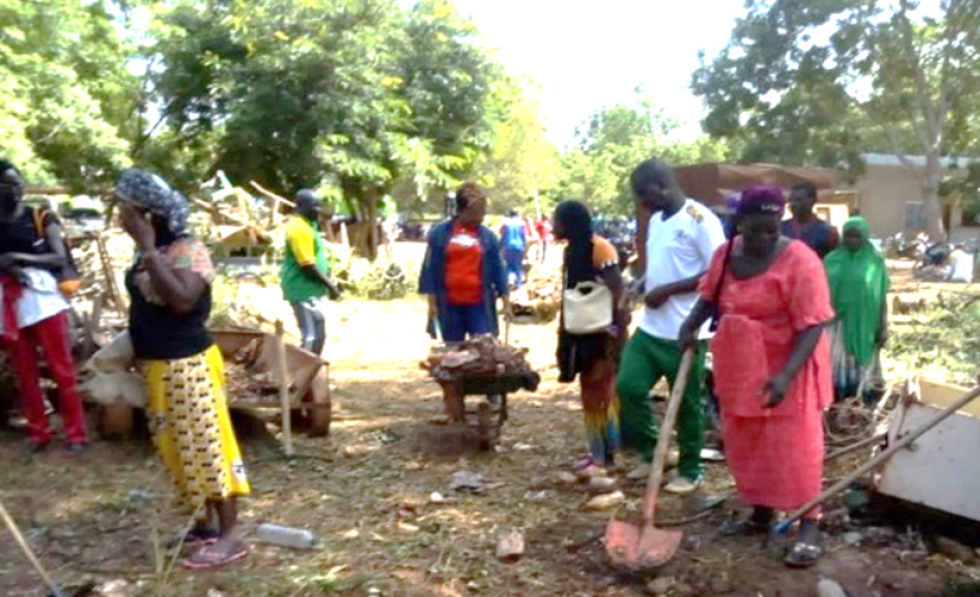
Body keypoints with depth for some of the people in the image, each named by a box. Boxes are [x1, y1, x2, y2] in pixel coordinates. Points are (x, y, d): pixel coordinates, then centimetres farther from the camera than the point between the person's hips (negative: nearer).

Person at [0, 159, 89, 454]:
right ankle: (38, 432, 21)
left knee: (62, 369, 0)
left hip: (44, 300, -2)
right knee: (25, 374, 9)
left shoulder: (42, 218, 2)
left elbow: (61, 258, -6)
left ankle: (76, 433, 6)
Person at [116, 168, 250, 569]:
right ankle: (205, 524, 29)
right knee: (180, 451, 16)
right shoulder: (149, 254, 11)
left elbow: (182, 299, -31)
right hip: (156, 369, 9)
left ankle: (229, 536, 6)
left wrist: (149, 250, -26)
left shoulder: (188, 250, -16)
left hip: (189, 367, -9)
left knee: (205, 447, -3)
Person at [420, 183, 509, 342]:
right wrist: (432, 302, -2)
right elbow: (431, 268, 2)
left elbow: (497, 269, 6)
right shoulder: (440, 232, 1)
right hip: (449, 305, 0)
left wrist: (505, 302, 3)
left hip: (479, 304, 0)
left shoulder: (487, 236, 4)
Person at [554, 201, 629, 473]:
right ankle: (597, 453, 20)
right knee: (589, 392, 12)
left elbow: (617, 290, -18)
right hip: (583, 331, 9)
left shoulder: (600, 247, -15)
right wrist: (565, 329, 14)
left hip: (603, 331, -9)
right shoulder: (572, 250, 12)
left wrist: (615, 326, -22)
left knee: (604, 391, -5)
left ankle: (609, 452, 3)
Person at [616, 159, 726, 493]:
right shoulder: (656, 220, 12)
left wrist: (668, 290, -19)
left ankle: (690, 472, 22)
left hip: (684, 332, -8)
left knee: (687, 404, 5)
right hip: (650, 327, 8)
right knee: (629, 386, 5)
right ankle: (650, 452, 25)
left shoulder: (700, 220, -13)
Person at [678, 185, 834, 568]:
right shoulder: (725, 254, 0)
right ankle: (761, 513, 31)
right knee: (747, 445, 15)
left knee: (793, 447, -1)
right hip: (741, 368, 6)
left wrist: (786, 375, -32)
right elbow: (710, 295, 16)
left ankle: (809, 527, 11)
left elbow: (812, 325, -22)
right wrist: (691, 324, -3)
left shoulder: (799, 261, -20)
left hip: (785, 369, -6)